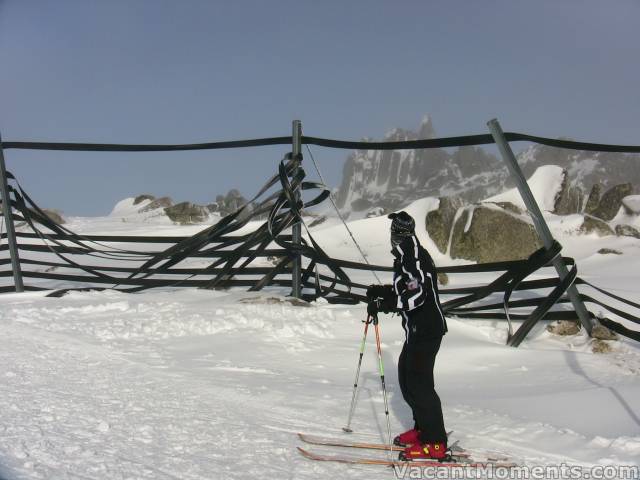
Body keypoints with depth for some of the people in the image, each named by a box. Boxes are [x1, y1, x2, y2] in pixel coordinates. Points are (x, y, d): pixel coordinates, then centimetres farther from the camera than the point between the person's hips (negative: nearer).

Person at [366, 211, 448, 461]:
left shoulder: (415, 257, -16)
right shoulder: (405, 258, 16)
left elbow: (417, 295, -27)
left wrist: (383, 304, -26)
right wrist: (381, 291, 8)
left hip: (427, 329, -10)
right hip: (416, 329, 11)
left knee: (419, 383, -10)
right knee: (406, 377, 16)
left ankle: (435, 444, -7)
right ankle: (423, 428, 26)